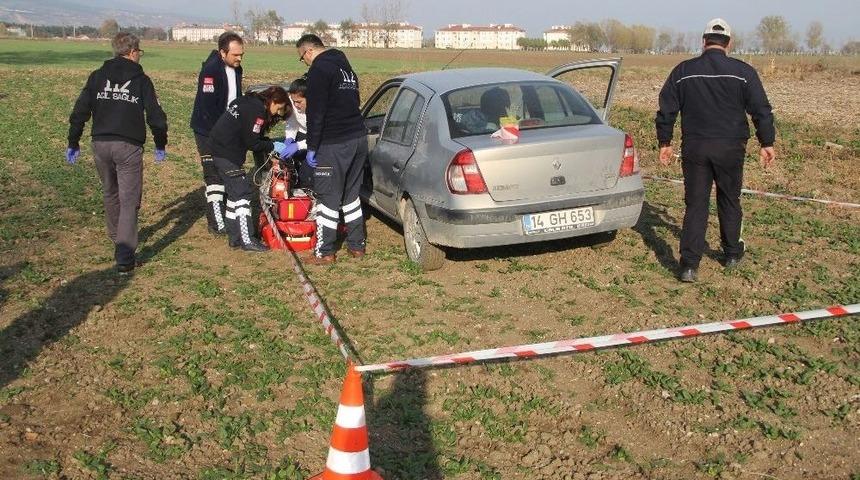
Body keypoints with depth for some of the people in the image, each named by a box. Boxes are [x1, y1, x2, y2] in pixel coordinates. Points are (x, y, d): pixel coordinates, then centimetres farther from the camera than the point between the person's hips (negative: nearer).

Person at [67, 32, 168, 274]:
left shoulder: (97, 77, 9)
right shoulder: (141, 79, 1)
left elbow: (80, 111, 5)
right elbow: (155, 115, -1)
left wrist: (73, 143, 12)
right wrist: (160, 145, 12)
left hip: (100, 145, 4)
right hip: (129, 146, -4)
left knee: (110, 195, 23)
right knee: (129, 200, -4)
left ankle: (118, 240, 39)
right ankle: (125, 256, -14)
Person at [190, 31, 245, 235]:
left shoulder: (236, 69, 6)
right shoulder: (211, 70, -20)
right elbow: (208, 107, -24)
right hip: (209, 131, -8)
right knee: (214, 175, -7)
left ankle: (227, 214, 21)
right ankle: (216, 222, -4)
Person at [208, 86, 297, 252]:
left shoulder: (249, 102, 13)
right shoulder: (256, 111, -17)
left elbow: (254, 137, 17)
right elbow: (252, 143, -17)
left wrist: (276, 144, 8)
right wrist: (274, 146, -5)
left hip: (219, 148, 10)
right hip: (227, 154, -10)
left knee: (233, 193, 14)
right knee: (242, 193, -6)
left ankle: (235, 238, 20)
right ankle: (247, 240, -4)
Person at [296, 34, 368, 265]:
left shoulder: (319, 70, -9)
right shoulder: (345, 66, 19)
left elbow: (316, 113, -15)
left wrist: (312, 147, -11)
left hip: (334, 144, -8)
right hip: (358, 137, 8)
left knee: (328, 198, -1)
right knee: (351, 194, 17)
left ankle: (325, 252, 5)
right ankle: (357, 245, 22)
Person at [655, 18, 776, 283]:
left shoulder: (683, 71, 2)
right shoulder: (743, 72, -2)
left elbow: (666, 110, 5)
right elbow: (761, 110, -1)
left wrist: (665, 142, 13)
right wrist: (767, 144, 6)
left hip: (694, 147, 0)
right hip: (730, 148, 0)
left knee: (695, 205, 3)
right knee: (729, 201, 17)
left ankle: (690, 265, -4)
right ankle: (732, 253, 31)